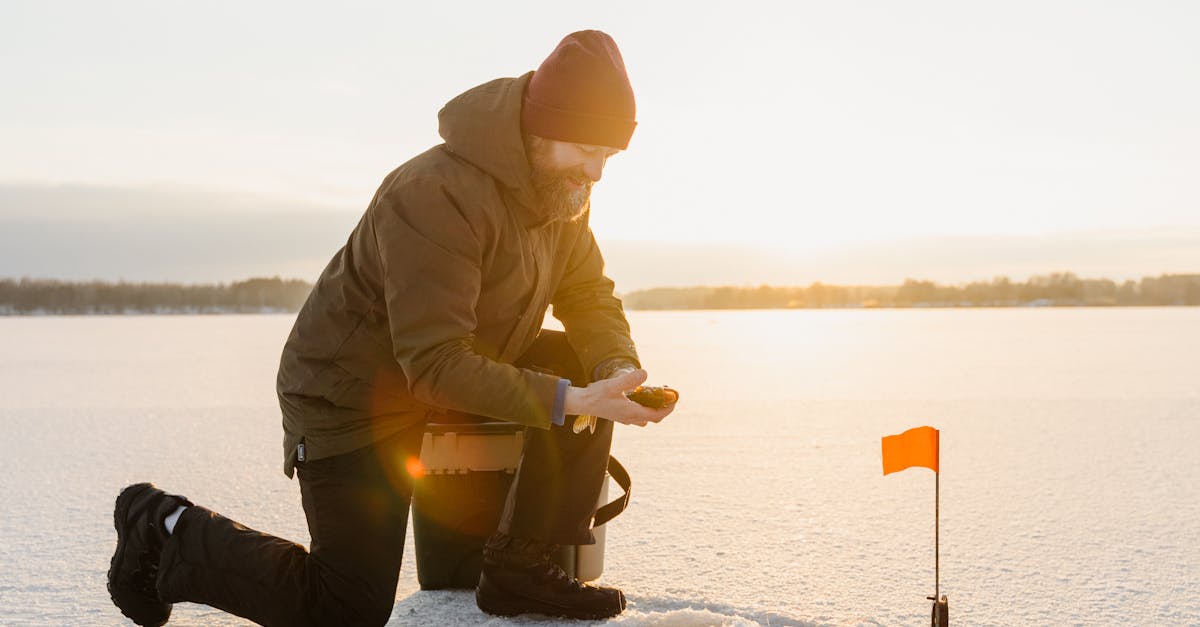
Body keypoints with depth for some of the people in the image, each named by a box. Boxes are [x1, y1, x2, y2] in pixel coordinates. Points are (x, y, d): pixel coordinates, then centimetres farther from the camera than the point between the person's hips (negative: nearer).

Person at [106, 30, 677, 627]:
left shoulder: (563, 190, -4)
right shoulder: (436, 196, -32)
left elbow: (590, 297, 1)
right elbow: (437, 364, -35)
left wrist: (618, 370, -21)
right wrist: (569, 402, -41)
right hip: (352, 394, -8)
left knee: (586, 369, -8)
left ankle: (521, 569, 1)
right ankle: (166, 528, 12)